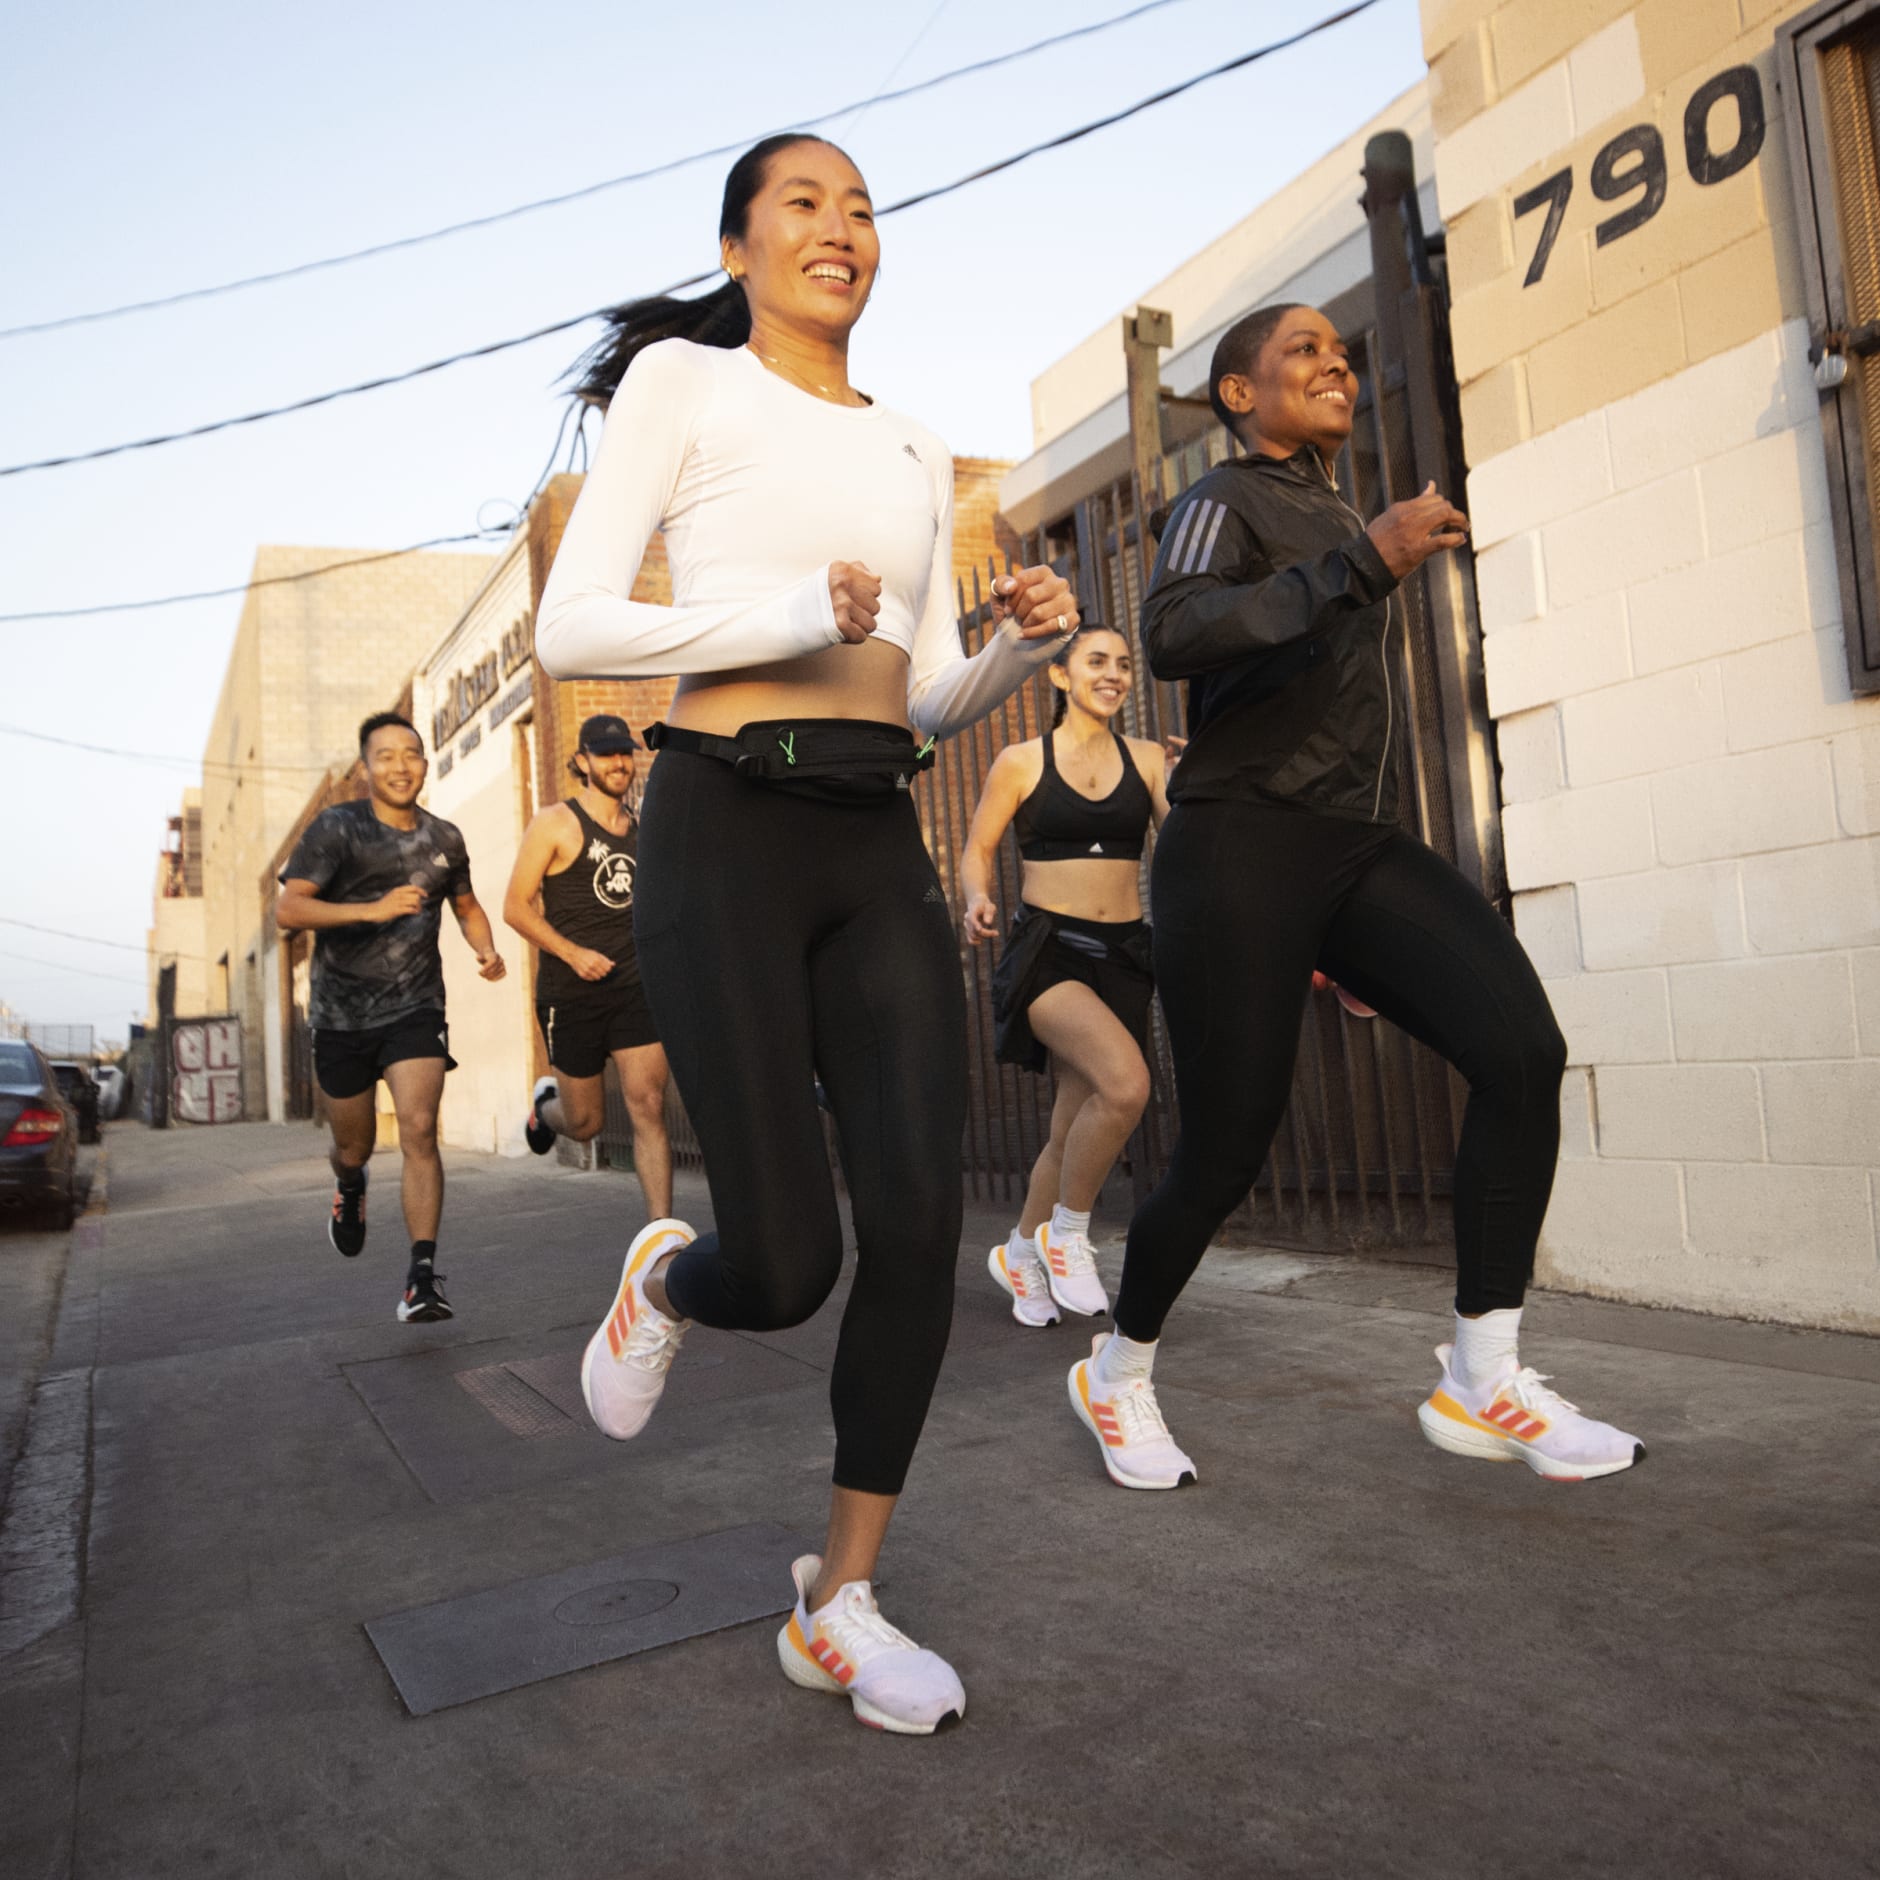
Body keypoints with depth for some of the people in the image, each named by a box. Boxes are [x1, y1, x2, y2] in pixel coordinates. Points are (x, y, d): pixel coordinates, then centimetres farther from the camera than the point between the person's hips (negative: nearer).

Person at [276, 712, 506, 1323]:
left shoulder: (444, 838, 5)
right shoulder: (336, 828, -7)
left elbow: (467, 906, 22)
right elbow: (286, 910, -17)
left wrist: (486, 950, 1)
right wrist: (372, 910, -31)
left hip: (415, 1009, 1)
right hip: (342, 1014, -1)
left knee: (419, 1130, -17)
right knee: (355, 1144, 14)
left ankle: (423, 1276, -16)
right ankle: (350, 1188, 51)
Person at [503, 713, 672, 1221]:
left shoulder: (641, 831, 11)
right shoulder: (555, 823, -4)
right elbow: (516, 906, -7)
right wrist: (572, 953, -19)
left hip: (636, 988, 3)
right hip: (570, 994, -3)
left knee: (648, 1108, -9)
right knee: (586, 1123, 8)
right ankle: (547, 1102, 44)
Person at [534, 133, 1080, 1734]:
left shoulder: (919, 451, 20)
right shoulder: (681, 378, 6)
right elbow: (571, 628, -3)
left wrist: (1021, 645, -3)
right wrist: (784, 617, -15)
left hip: (881, 848, 5)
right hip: (726, 828, -5)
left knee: (920, 1224, -7)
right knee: (788, 1262, -10)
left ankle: (841, 1604, 12)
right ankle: (662, 1283, 29)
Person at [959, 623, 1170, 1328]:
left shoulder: (1148, 759, 9)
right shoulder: (1021, 761, 2)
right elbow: (977, 852, 5)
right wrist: (978, 899, -14)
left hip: (1121, 954, 4)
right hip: (1047, 950, -4)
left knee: (1076, 1125, 7)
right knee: (1126, 1082, -27)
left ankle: (1021, 1251, 32)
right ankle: (1067, 1232, -4)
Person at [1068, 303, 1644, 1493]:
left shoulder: (1337, 524, 26)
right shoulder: (1225, 503, 2)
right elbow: (1172, 637, -21)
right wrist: (1363, 560, -25)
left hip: (1359, 846, 7)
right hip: (1243, 849, -7)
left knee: (1523, 1046, -17)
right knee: (1228, 1149, -6)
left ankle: (1482, 1381, -8)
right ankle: (1118, 1373, 19)